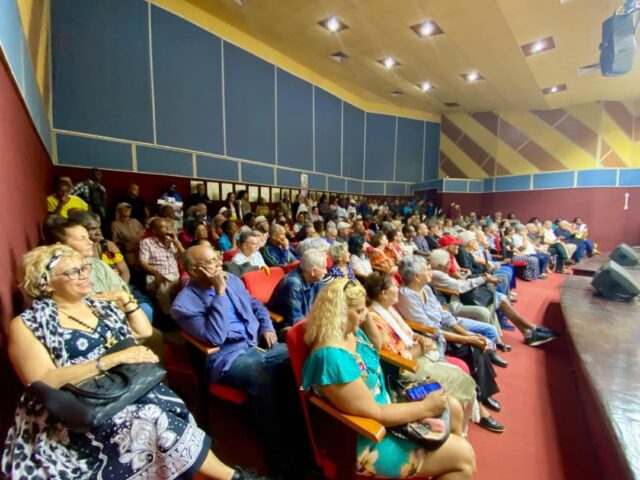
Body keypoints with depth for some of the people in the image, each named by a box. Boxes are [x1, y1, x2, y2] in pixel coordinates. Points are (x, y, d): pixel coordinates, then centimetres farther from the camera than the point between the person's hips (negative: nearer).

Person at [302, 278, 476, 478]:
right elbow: (373, 414, -28)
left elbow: (375, 350, 19)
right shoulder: (331, 356, -33)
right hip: (366, 440, -9)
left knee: (452, 407, 13)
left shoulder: (351, 332, -3)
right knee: (463, 456, -6)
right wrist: (426, 407, -17)